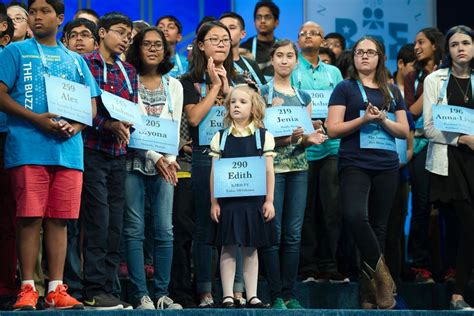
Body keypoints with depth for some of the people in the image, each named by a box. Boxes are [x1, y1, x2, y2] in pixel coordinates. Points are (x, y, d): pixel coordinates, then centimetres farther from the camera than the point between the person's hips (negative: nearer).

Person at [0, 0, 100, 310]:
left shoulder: (75, 60, 19)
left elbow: (91, 105, 17)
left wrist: (76, 125, -5)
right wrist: (37, 119, -14)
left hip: (68, 149, 3)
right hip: (28, 147, -3)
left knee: (59, 219, 3)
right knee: (30, 217, -6)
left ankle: (57, 289, 6)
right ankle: (27, 289, -2)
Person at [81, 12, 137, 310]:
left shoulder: (128, 71, 17)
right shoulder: (85, 64, -2)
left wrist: (126, 128, -6)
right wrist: (109, 125, -19)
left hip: (119, 154, 6)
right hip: (93, 150, -6)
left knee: (116, 226, 6)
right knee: (98, 222, -8)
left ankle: (111, 289, 11)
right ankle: (95, 291, -3)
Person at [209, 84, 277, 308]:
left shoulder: (263, 137, 3)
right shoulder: (221, 137, 5)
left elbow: (269, 172, 2)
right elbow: (214, 172, 4)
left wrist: (269, 201, -3)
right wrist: (214, 202, -1)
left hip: (254, 201, 0)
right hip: (227, 201, 0)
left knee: (250, 248, 6)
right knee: (228, 248, 1)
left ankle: (252, 296, 10)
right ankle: (227, 296, 5)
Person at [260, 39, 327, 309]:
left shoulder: (304, 97, 15)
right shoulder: (262, 93, 1)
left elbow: (306, 138, 17)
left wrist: (310, 138, -6)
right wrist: (285, 138, -21)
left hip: (299, 167, 4)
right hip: (271, 166, -4)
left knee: (294, 233, 3)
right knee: (273, 231, -5)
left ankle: (290, 294, 8)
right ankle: (276, 295, 0)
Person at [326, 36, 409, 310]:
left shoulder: (392, 91, 15)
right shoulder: (345, 88, 4)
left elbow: (405, 131, 12)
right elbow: (333, 129, -3)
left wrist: (383, 120, -7)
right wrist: (364, 119, -14)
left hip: (387, 166, 4)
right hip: (355, 165, -4)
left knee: (379, 225, 3)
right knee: (355, 216, -26)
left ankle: (370, 289, 10)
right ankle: (382, 275, -12)